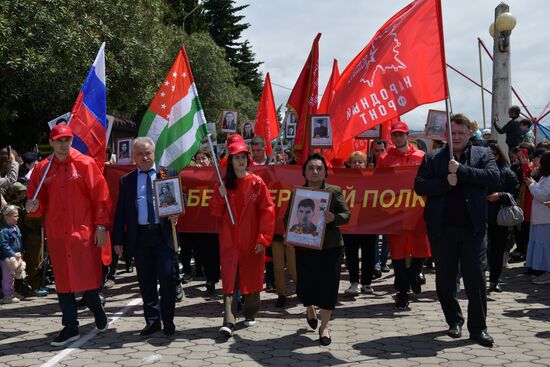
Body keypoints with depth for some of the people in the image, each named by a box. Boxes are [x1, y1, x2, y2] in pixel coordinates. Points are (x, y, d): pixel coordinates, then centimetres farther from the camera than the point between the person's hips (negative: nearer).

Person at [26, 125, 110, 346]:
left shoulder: (85, 164, -3)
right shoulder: (42, 169, 6)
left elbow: (101, 196, -5)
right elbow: (39, 199, 14)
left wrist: (101, 226, -8)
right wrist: (33, 206, -10)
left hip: (84, 232, -3)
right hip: (56, 235, 3)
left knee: (89, 277, 1)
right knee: (62, 281, 7)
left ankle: (96, 307, 31)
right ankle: (70, 327, 18)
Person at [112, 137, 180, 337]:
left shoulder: (168, 174, 6)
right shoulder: (126, 181, 9)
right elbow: (120, 212, 8)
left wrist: (175, 214, -14)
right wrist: (118, 239, 3)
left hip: (164, 234, -2)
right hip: (139, 236, 2)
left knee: (167, 277, -5)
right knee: (146, 282, 8)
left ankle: (168, 321, 11)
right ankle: (152, 321, 21)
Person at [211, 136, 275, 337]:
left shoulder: (257, 183, -3)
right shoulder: (223, 184, 4)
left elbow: (267, 211, -6)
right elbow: (216, 212, 6)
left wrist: (263, 238, -10)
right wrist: (220, 196, -13)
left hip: (251, 241, -1)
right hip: (229, 240, 1)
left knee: (252, 275, 10)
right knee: (229, 279, -4)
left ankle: (250, 313, 29)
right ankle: (229, 321, -7)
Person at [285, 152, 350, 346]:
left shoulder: (334, 191, 2)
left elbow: (346, 214, -3)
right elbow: (287, 218, 9)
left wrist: (334, 218, -23)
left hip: (330, 246, -1)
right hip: (304, 246, 1)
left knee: (328, 283, -3)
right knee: (305, 284, 4)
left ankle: (324, 326, 11)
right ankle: (310, 308, 40)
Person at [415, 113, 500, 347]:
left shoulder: (482, 155, 8)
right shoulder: (432, 158, 7)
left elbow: (493, 176, -10)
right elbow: (419, 186, -2)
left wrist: (461, 170, -16)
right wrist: (445, 181, -16)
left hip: (472, 229, -1)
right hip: (442, 229, 1)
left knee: (476, 279, -2)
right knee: (445, 280, 10)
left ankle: (478, 328, 8)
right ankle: (454, 321, 28)